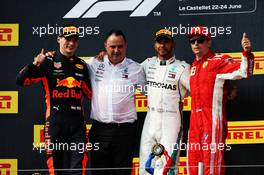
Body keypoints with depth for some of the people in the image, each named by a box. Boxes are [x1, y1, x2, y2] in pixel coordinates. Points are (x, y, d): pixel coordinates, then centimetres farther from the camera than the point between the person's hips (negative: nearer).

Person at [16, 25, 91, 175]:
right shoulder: (49, 62, 0)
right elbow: (21, 80, -7)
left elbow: (90, 93, 19)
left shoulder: (82, 66, 12)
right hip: (55, 122, -3)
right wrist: (34, 65, -24)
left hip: (77, 122, 3)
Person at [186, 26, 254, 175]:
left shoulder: (219, 61, -6)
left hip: (213, 118, -8)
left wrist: (247, 52, -33)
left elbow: (243, 72, -20)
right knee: (193, 161, 10)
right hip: (195, 118, 8)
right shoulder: (194, 66, 18)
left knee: (212, 161, -10)